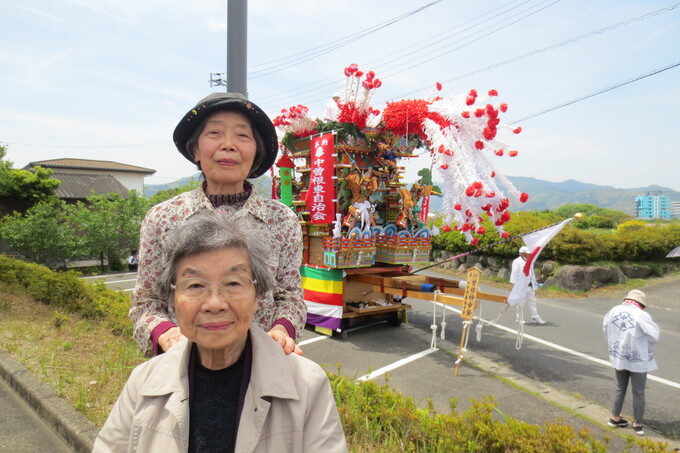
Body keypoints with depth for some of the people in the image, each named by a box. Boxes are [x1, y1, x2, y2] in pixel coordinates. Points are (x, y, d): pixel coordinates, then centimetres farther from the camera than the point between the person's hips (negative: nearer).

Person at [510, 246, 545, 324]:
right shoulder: (517, 262, -9)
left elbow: (532, 274, 21)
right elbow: (514, 274, -11)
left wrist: (534, 284, 17)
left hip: (530, 285, 7)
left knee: (532, 301, 6)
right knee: (521, 302, 0)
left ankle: (535, 318, 10)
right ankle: (520, 318, 12)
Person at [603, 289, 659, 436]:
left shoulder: (613, 311, -4)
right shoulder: (641, 315, -21)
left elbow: (606, 331, 7)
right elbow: (654, 336, -16)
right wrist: (648, 350, 4)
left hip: (618, 357, 5)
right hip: (638, 359, -5)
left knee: (619, 388, 19)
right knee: (638, 392, 10)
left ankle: (615, 418, 29)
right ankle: (638, 424, 21)